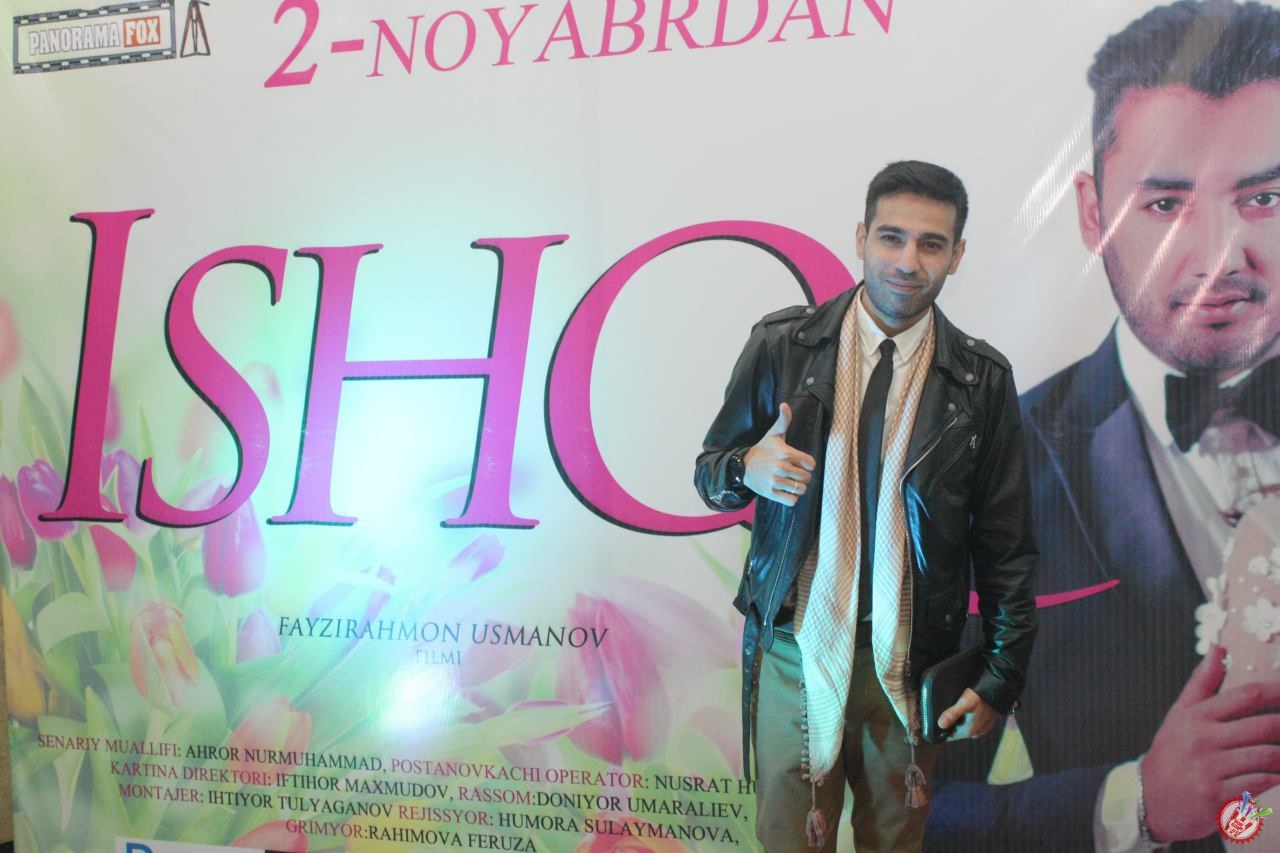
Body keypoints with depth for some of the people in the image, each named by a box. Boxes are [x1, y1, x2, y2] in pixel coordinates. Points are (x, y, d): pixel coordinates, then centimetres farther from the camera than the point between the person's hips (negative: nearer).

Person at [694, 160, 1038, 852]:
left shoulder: (981, 380, 0)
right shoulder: (782, 345, -2)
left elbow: (1005, 546, 3)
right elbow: (710, 473, 7)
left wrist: (1000, 679, 0)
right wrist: (748, 467, -16)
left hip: (909, 662, 1)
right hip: (793, 645, 0)